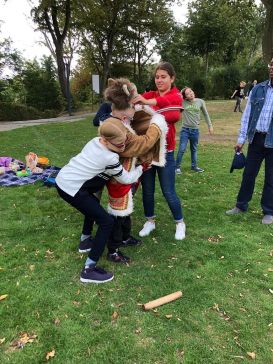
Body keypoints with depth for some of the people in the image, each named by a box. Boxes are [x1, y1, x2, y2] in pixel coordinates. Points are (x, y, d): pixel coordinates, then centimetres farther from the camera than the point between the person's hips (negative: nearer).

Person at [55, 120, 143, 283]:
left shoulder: (95, 141, 3)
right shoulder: (110, 159, -20)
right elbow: (127, 179, -6)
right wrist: (141, 168, 10)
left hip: (63, 179, 10)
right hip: (71, 189, -9)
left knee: (93, 205, 32)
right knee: (107, 221, -6)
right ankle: (89, 270, -3)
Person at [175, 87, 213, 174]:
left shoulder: (200, 101, 0)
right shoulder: (182, 102, -5)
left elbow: (206, 114, 9)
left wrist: (210, 125, 11)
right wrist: (180, 94, -12)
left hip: (195, 130, 2)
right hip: (185, 129, -2)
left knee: (194, 149, 15)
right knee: (181, 149, -3)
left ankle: (194, 166, 29)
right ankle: (177, 167, 10)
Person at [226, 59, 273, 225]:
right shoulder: (258, 89, 4)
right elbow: (247, 115, 6)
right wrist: (241, 139, 3)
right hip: (256, 139, 3)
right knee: (249, 174, 12)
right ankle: (241, 205, 28)